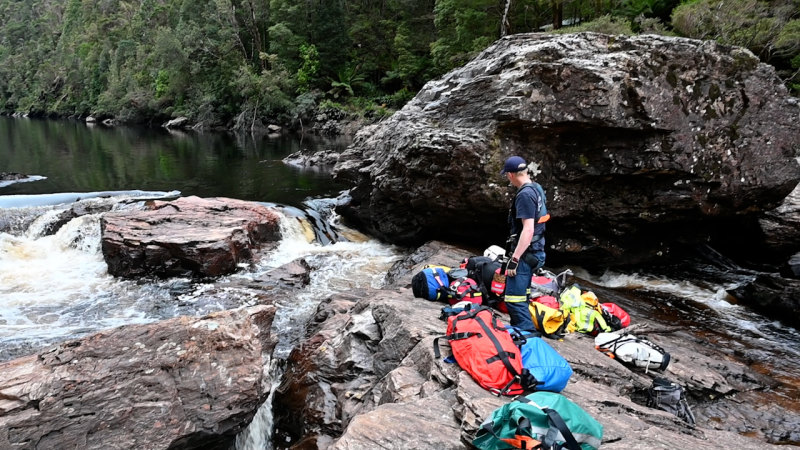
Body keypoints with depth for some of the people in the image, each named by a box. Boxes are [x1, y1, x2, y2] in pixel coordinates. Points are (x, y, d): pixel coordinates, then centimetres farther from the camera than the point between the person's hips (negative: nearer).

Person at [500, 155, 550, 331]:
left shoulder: (525, 195, -20)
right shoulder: (537, 188, 11)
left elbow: (528, 230, -25)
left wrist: (514, 259, -22)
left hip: (525, 253, -10)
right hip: (534, 251, 11)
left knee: (514, 299, -9)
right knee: (522, 295, 19)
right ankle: (520, 329, 30)